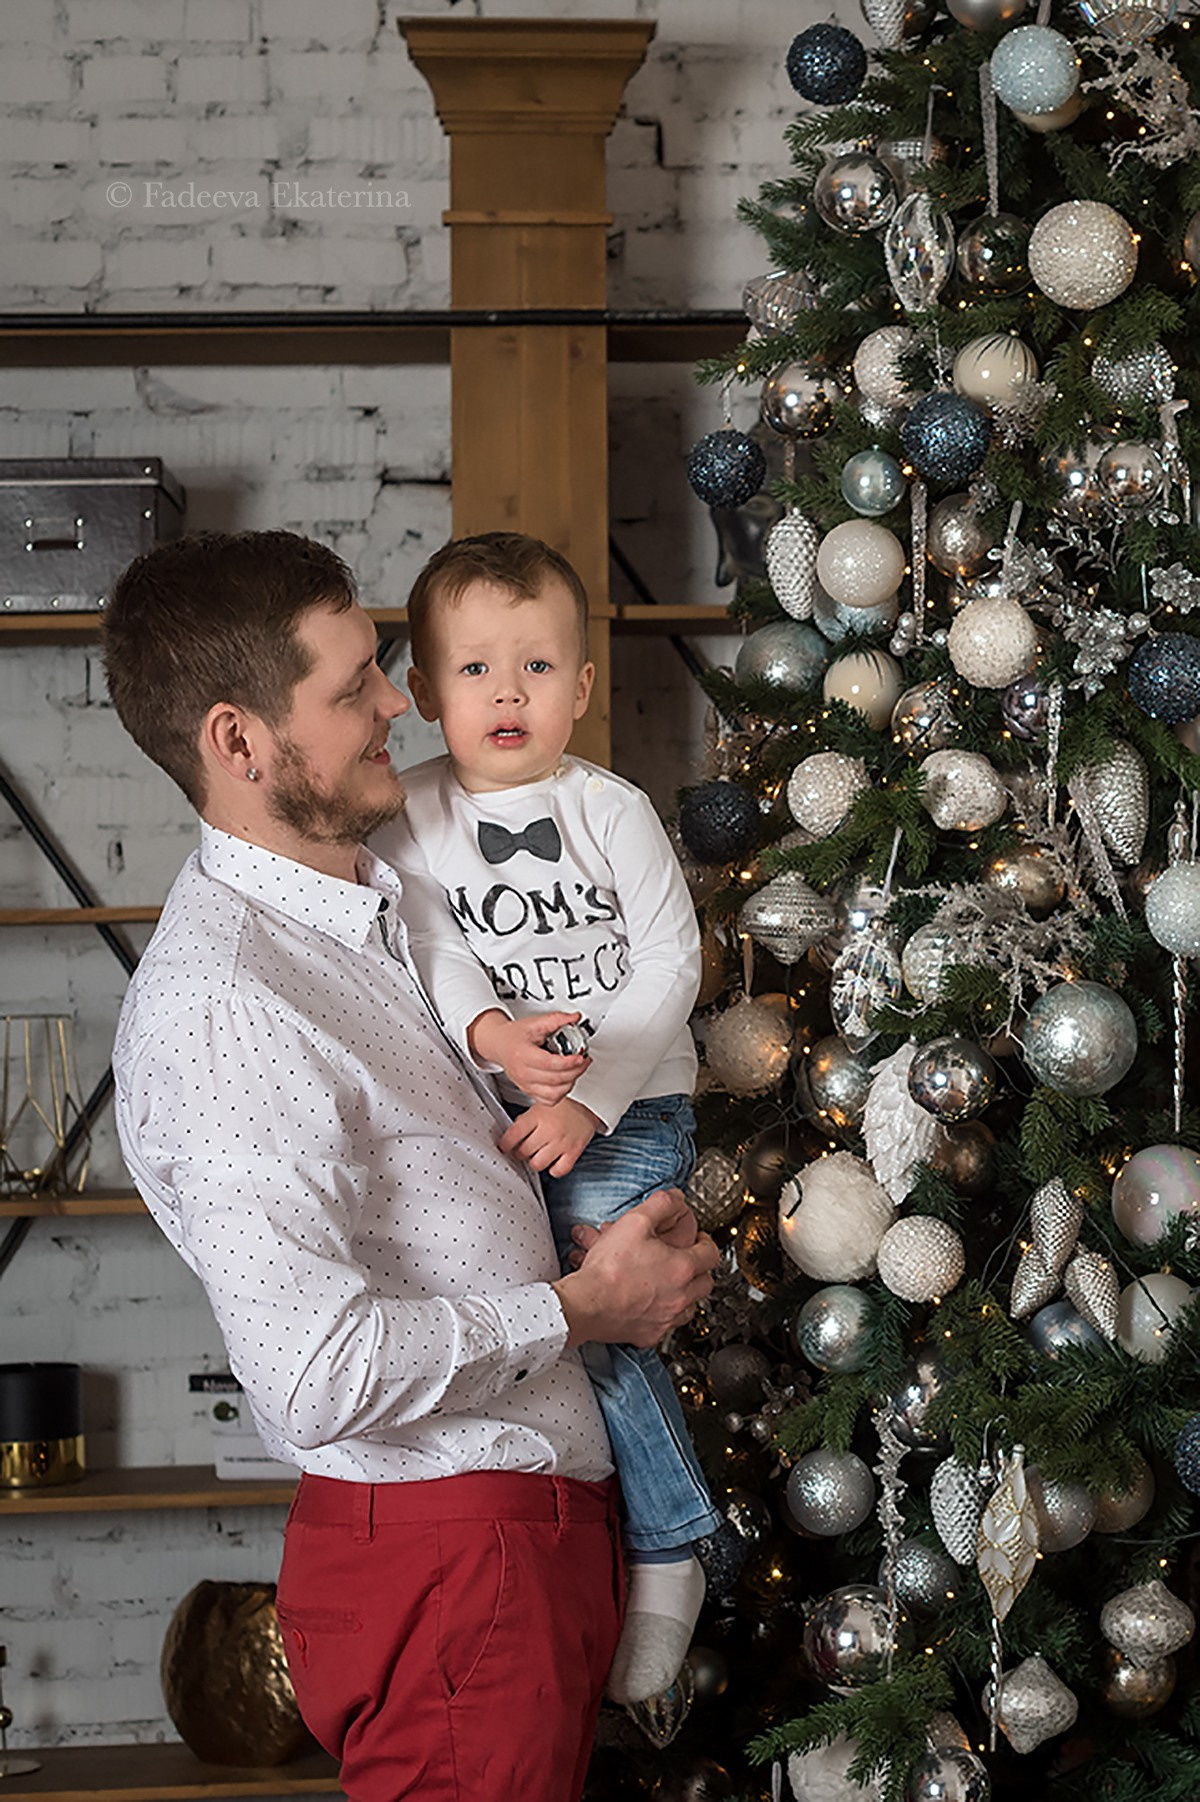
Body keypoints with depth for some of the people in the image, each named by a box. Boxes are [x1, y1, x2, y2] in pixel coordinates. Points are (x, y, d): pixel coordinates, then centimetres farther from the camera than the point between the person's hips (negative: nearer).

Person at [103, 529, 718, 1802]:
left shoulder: (387, 896, 10)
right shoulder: (214, 1006, -21)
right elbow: (321, 1373, -28)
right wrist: (582, 1307, -15)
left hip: (547, 1523, 9)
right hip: (440, 1549, -9)